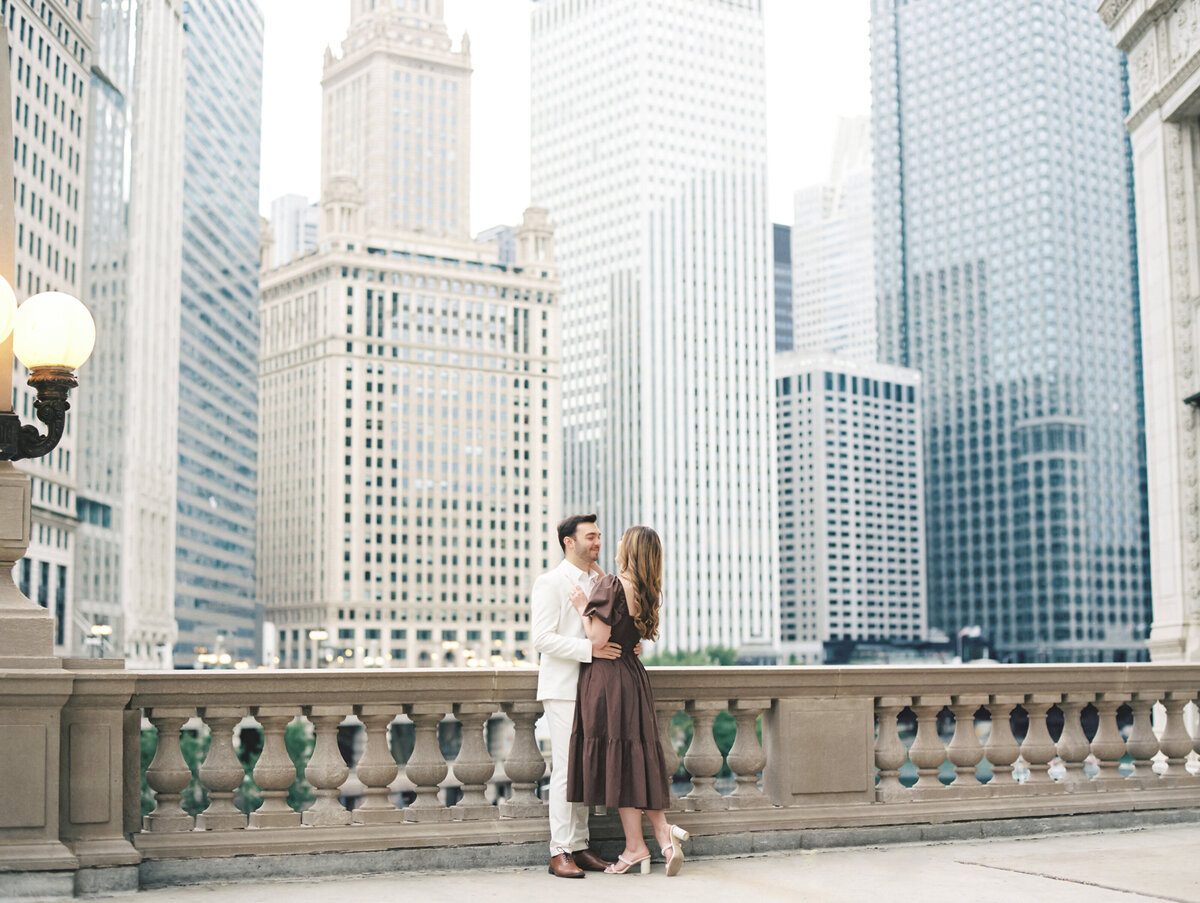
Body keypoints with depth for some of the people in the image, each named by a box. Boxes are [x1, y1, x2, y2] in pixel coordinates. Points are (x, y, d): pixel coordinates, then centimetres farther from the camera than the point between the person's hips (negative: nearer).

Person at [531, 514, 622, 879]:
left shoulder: (599, 583, 18)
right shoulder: (550, 582, -5)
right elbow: (542, 638, -14)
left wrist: (628, 644, 5)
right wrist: (590, 649, -23)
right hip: (563, 688, -7)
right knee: (565, 768, -8)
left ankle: (580, 846, 14)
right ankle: (560, 851, -4)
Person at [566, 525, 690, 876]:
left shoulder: (611, 585, -13)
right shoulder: (646, 591, 10)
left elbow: (599, 636, -18)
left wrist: (582, 605, -5)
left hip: (607, 678, -7)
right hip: (633, 674, 8)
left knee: (616, 759, -1)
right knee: (637, 757, 12)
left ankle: (635, 846, 3)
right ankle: (664, 834, 3)